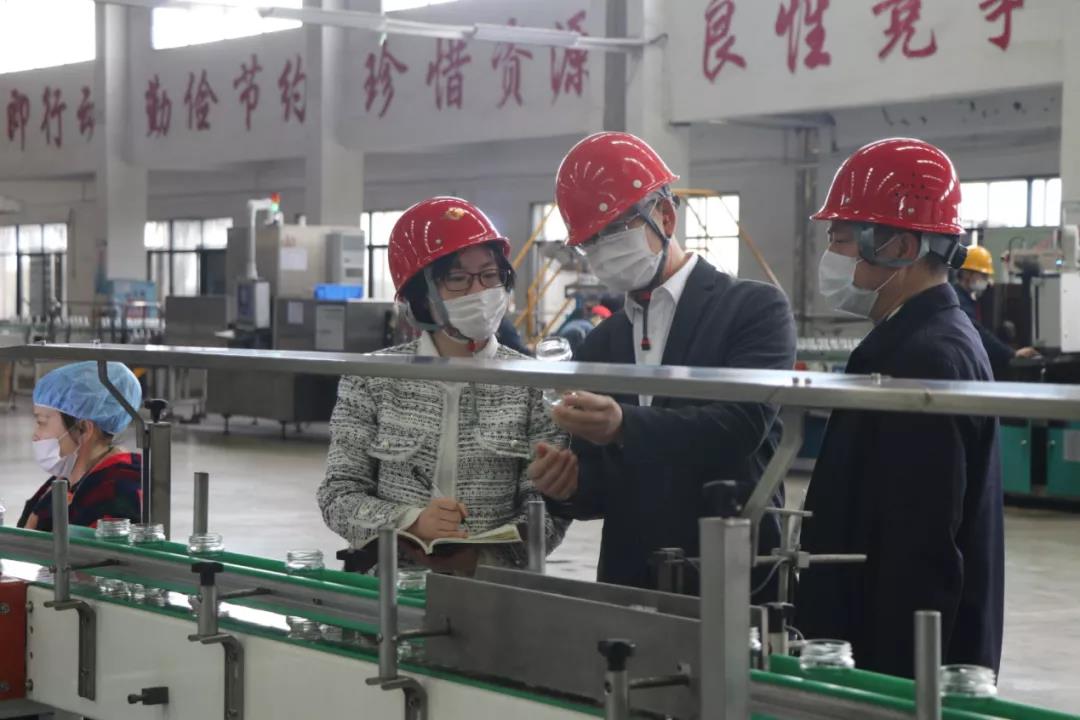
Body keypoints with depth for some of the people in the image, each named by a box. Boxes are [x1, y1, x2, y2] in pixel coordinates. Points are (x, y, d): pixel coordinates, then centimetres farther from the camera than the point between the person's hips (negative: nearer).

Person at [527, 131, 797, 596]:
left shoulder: (756, 309, -3)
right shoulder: (599, 345, 14)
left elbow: (741, 423, -18)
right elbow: (603, 482, 15)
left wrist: (625, 426, -31)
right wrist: (570, 485, -8)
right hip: (628, 578, 4)